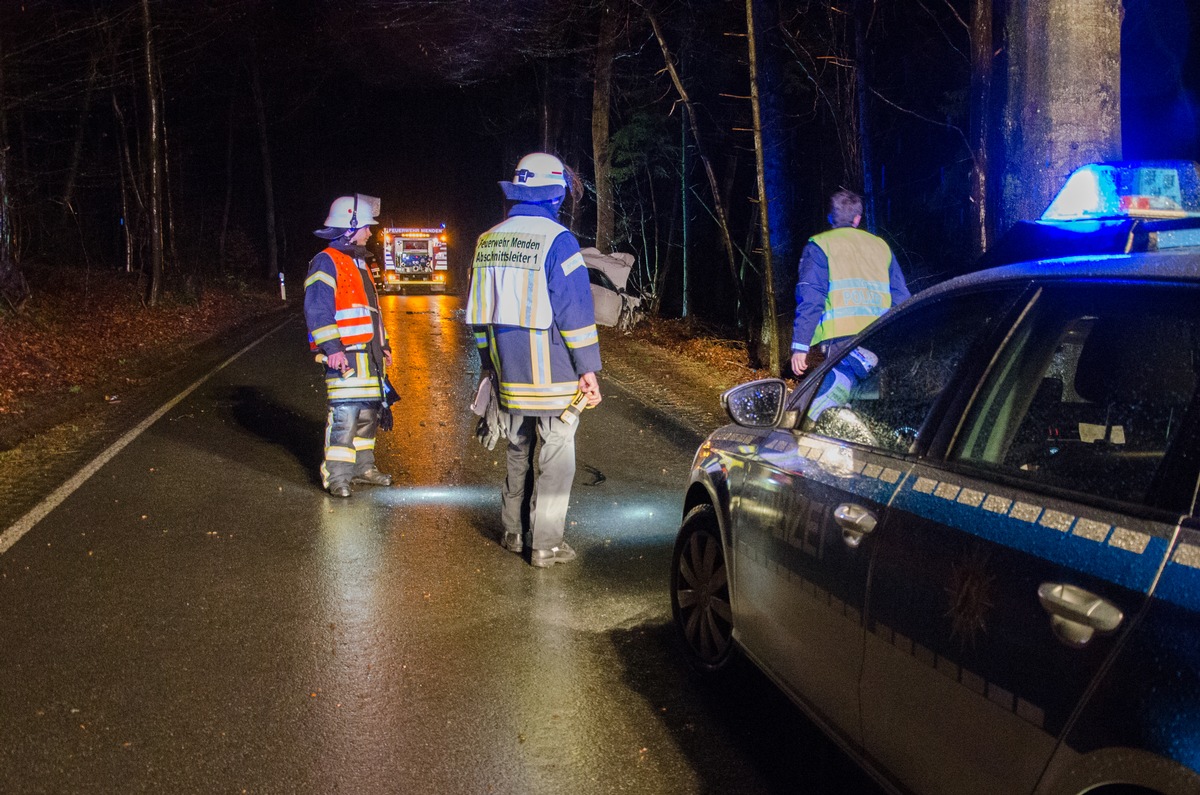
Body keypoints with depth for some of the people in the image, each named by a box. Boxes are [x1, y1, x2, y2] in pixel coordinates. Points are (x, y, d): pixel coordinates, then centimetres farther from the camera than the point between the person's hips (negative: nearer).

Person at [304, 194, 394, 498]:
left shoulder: (358, 263, 22)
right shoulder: (327, 262, -8)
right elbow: (317, 309, -17)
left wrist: (382, 344, 25)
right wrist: (331, 347, -24)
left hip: (368, 353, 9)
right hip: (345, 355, -9)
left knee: (368, 412, 12)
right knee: (344, 413, -13)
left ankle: (362, 466, 23)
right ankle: (336, 475, -8)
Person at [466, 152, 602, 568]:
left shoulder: (488, 241, 6)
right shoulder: (558, 241, -15)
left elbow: (480, 309, 12)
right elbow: (576, 311, -16)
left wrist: (488, 362, 21)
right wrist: (589, 370, -11)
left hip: (510, 375, 6)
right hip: (554, 377, -6)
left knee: (518, 451, 20)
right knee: (556, 457, 3)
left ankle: (513, 532, 29)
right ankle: (546, 545, 7)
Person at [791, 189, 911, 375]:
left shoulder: (820, 245, 8)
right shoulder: (880, 245, 23)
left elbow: (810, 298, -3)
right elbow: (901, 297, 19)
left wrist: (799, 346, -5)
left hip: (841, 337, -4)